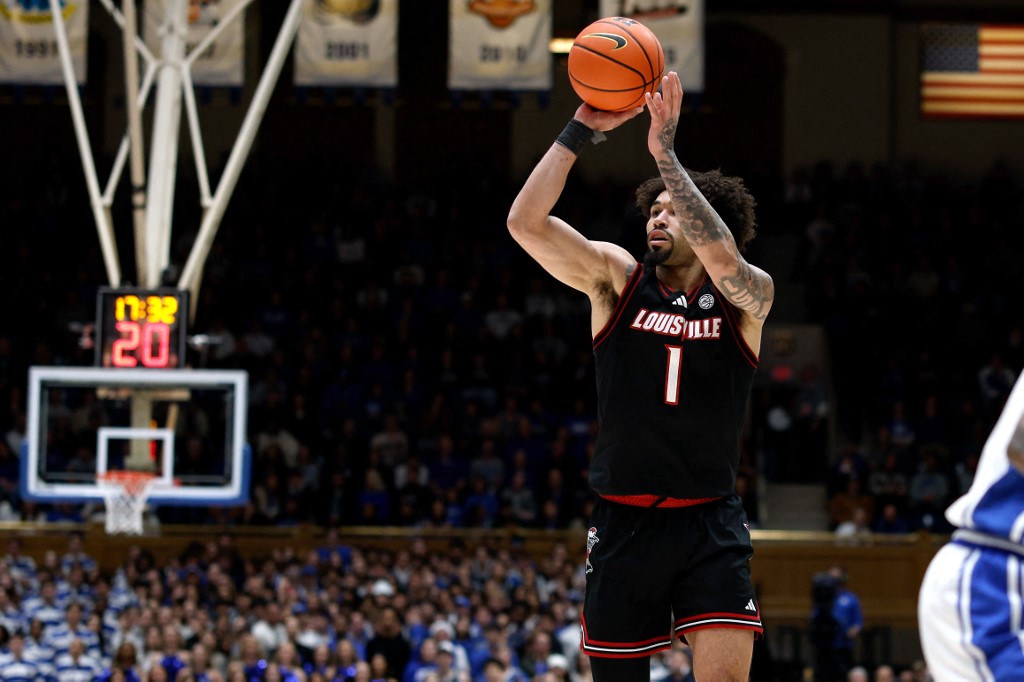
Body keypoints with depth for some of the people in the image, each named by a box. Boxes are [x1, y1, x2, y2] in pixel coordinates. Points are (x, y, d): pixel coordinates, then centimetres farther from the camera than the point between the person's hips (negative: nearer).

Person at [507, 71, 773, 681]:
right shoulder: (617, 277, 2)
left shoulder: (748, 296, -2)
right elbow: (526, 223, -12)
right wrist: (581, 131, -18)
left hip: (710, 522, -1)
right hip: (623, 521, 2)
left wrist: (666, 154, -27)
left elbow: (721, 256, -27)